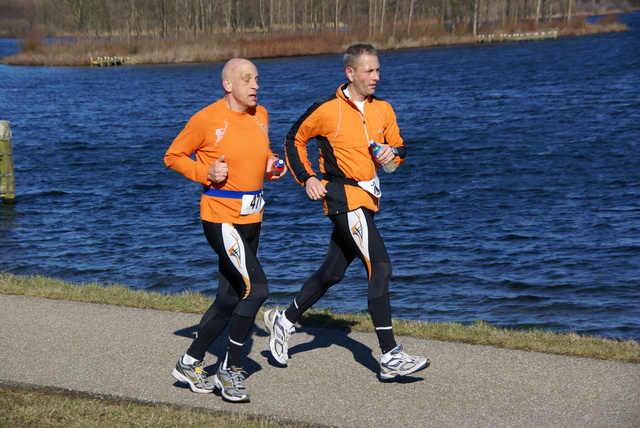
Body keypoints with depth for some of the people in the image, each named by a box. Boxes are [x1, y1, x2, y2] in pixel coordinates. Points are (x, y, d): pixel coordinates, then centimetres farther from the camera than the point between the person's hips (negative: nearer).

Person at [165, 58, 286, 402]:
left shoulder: (260, 116, 9)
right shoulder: (207, 119, -11)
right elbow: (173, 156, -3)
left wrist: (271, 163, 5)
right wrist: (205, 173, -17)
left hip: (252, 219, 8)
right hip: (221, 218, -8)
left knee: (230, 296, 12)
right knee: (255, 288, -17)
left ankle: (191, 362, 25)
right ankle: (230, 369, -3)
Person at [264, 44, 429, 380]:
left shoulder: (383, 110, 8)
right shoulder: (327, 110, -9)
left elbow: (399, 148, 18)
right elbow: (294, 140, 4)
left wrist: (393, 153, -5)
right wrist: (307, 178, -5)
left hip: (367, 200, 7)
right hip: (344, 198, -7)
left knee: (333, 271, 15)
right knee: (380, 267, -15)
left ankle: (284, 321, 35)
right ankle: (390, 357, -15)